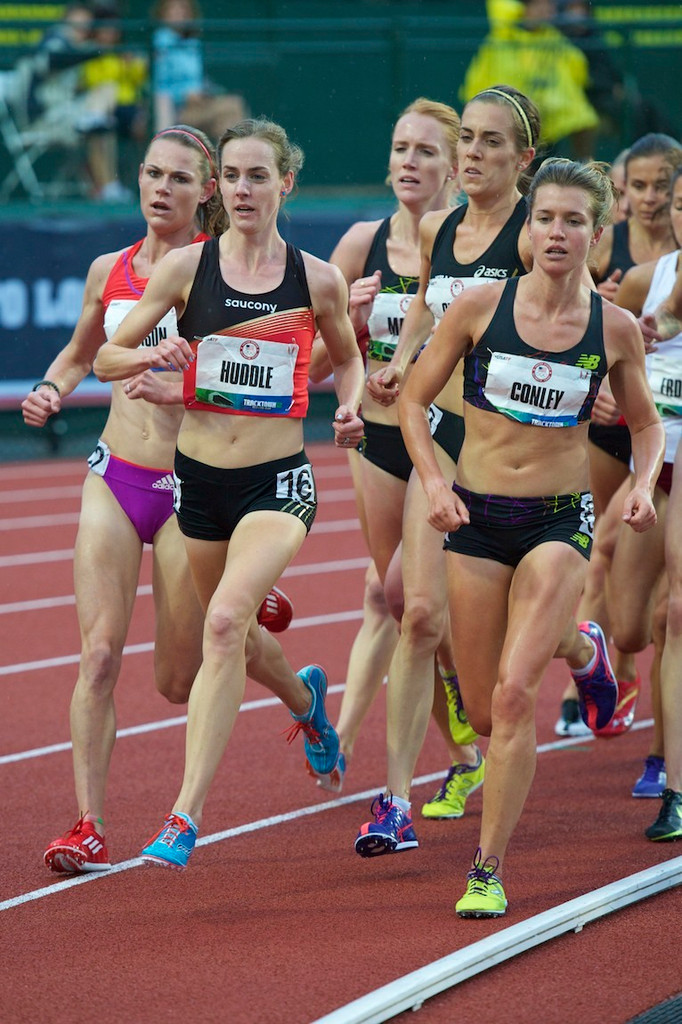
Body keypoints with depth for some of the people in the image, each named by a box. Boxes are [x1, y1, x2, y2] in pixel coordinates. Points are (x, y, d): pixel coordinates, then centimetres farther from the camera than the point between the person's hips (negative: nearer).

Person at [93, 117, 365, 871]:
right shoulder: (186, 267, -2)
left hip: (278, 481, -3)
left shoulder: (318, 281, -1)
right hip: (200, 475, 3)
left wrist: (350, 406, -1)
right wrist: (152, 357, -19)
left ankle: (187, 811, -23)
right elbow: (105, 358, 2)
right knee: (232, 633, 19)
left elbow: (347, 357, 19)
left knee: (225, 621, -24)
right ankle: (305, 699, 56)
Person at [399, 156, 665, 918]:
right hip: (475, 514, 2)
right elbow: (413, 399, 2)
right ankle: (578, 647, 46)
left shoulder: (615, 329, -4)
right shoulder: (480, 306, -6)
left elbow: (645, 422, 12)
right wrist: (433, 482, -12)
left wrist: (643, 482, -8)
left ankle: (488, 870, -7)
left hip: (559, 519, -1)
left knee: (515, 693, -18)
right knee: (483, 711, 10)